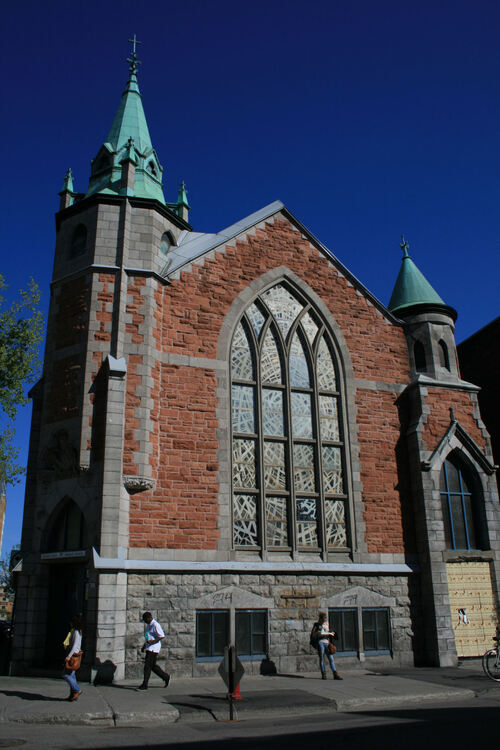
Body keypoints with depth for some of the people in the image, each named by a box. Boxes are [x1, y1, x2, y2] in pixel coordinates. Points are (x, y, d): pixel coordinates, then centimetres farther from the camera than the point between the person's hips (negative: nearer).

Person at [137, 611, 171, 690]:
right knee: (153, 666, 14)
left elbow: (162, 636, -19)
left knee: (147, 666, -7)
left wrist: (153, 641, -25)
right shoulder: (148, 625, 15)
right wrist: (144, 646, 22)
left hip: (153, 649, -10)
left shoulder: (156, 625, -16)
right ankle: (166, 677, 26)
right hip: (149, 648, 10)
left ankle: (144, 685, -1)